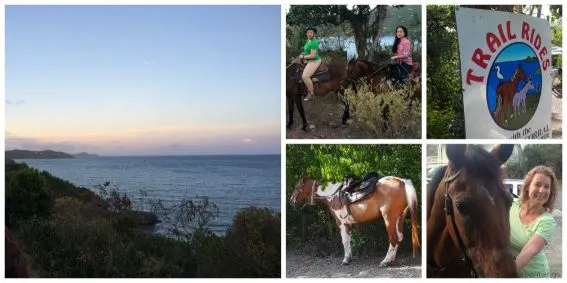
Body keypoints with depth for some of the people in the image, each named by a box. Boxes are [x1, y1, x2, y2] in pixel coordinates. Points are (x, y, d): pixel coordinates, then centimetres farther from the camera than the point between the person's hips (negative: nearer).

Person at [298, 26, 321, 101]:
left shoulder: (314, 42, -22)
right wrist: (303, 53, 5)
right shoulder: (309, 40, 8)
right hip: (310, 61, 11)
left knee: (305, 76, -25)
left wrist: (303, 57, -14)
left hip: (314, 62, -11)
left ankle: (311, 93, -11)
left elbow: (312, 55, -25)